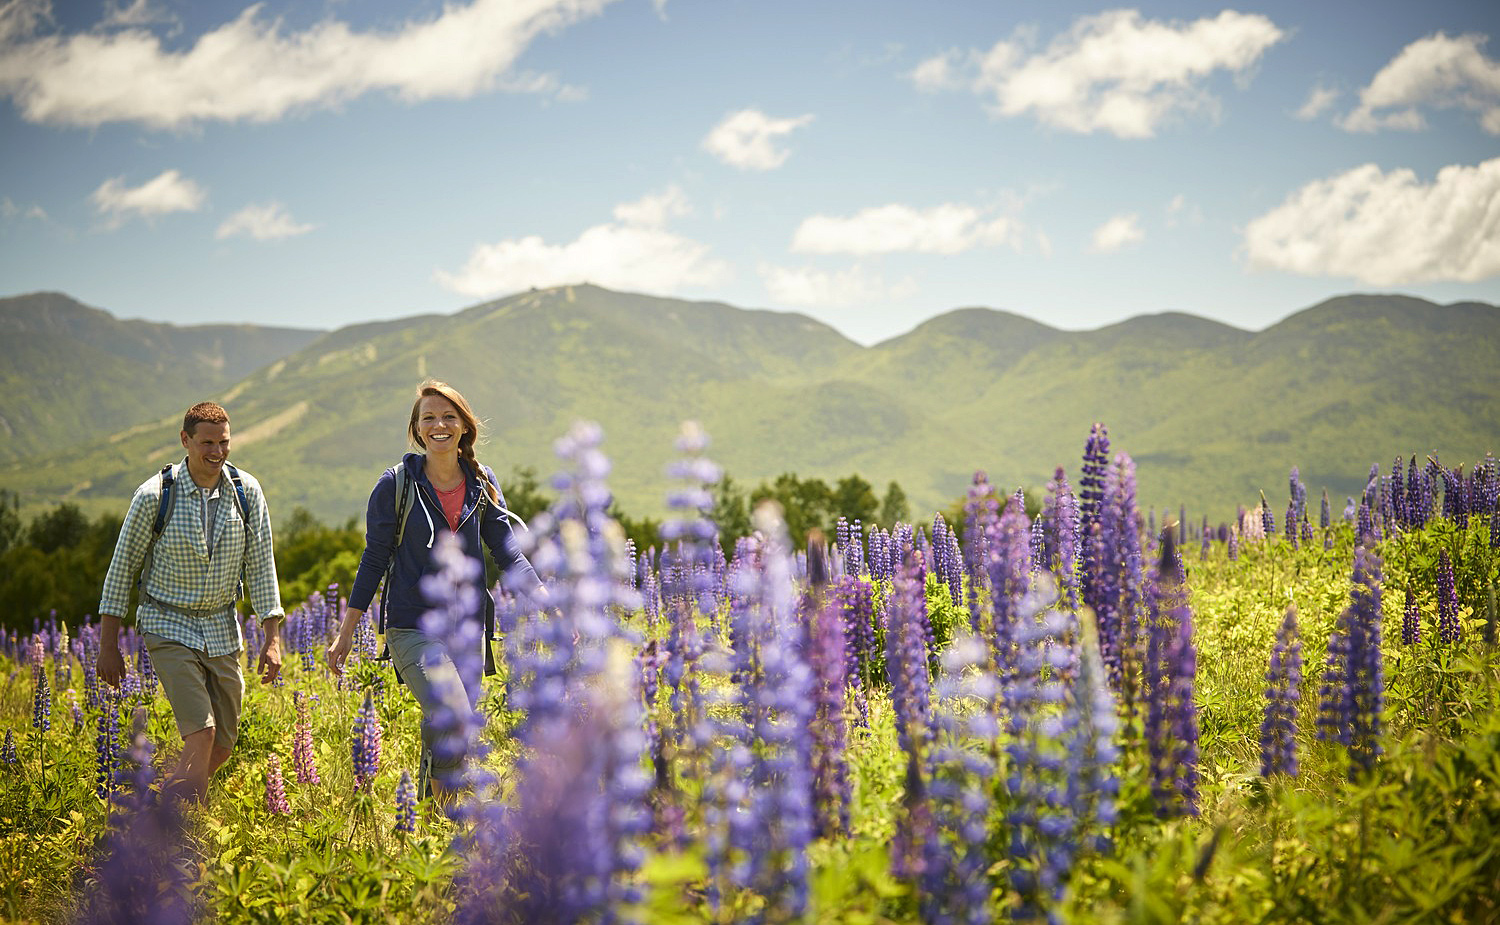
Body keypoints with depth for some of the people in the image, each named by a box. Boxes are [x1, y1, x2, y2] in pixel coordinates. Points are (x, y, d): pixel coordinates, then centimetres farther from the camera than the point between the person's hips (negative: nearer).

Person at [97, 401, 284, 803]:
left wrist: (273, 638, -7)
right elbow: (123, 567, -4)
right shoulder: (155, 494, -12)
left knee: (223, 745, 8)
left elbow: (261, 567, 0)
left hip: (222, 628, 4)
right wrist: (108, 645, -4)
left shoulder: (247, 491, -4)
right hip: (169, 626, -4)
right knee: (202, 733, -18)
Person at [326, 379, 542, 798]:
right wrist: (345, 632, 1)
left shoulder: (482, 483, 6)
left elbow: (509, 554, 5)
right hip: (413, 626, -4)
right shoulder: (397, 485, -4)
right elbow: (374, 559, 2)